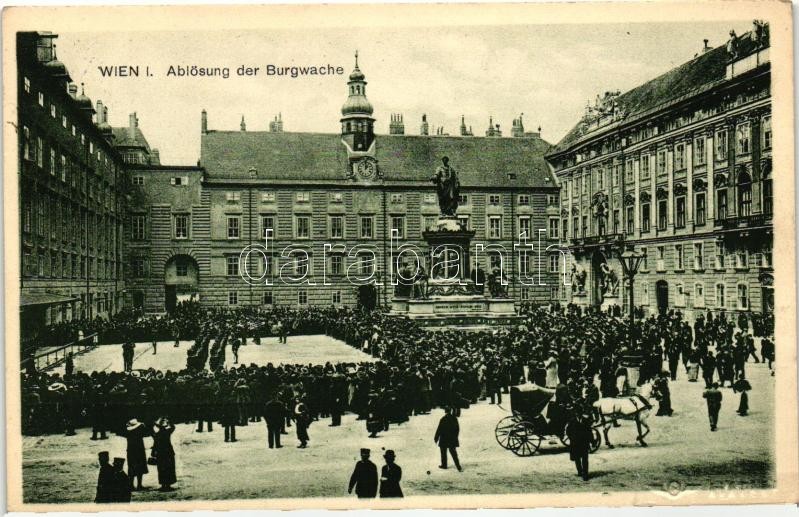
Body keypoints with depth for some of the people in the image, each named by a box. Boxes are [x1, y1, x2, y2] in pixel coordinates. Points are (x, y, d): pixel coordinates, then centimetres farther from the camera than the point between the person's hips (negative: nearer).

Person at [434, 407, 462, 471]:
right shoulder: (454, 418, -3)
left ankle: (444, 465, 26)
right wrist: (455, 436, 20)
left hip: (444, 440, -4)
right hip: (452, 440, 4)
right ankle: (459, 467, 2)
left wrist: (436, 438, -3)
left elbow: (439, 430, -13)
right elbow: (457, 429, 6)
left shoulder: (443, 419, -19)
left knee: (443, 453, 14)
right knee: (453, 453, 8)